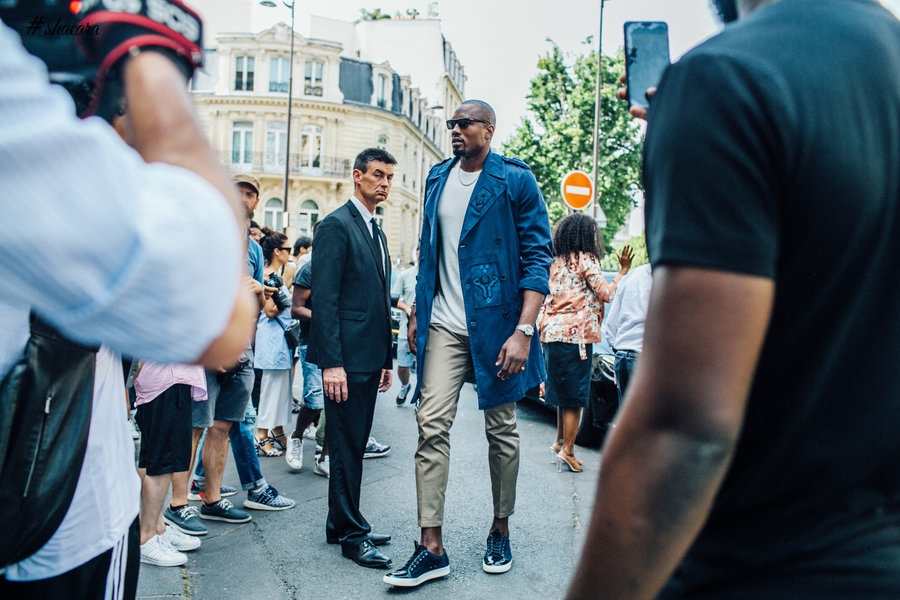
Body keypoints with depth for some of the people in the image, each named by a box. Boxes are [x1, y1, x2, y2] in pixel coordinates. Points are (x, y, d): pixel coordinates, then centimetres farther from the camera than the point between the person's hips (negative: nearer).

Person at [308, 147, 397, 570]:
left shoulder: (377, 232, 18)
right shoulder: (336, 225, -8)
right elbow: (324, 299, -16)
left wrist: (386, 359, 18)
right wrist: (331, 362, -21)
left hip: (370, 358, 9)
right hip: (346, 358, -9)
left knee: (355, 444, 15)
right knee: (346, 446, 0)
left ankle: (341, 525, 27)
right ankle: (351, 534, 12)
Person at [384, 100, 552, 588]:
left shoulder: (515, 181, -4)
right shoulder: (438, 178, 12)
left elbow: (538, 256, -8)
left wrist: (523, 330, -17)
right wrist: (417, 313, 15)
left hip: (495, 324, -3)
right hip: (444, 327, 4)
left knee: (501, 431, 8)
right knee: (431, 425, -6)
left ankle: (500, 530, 27)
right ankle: (432, 548, 0)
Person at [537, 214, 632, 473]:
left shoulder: (557, 263, 15)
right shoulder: (586, 260, -6)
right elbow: (606, 293, -7)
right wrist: (623, 271, 0)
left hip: (552, 332, 7)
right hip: (575, 334, -7)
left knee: (563, 392, 17)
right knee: (575, 395, -2)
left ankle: (560, 442, 25)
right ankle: (568, 451, 0)